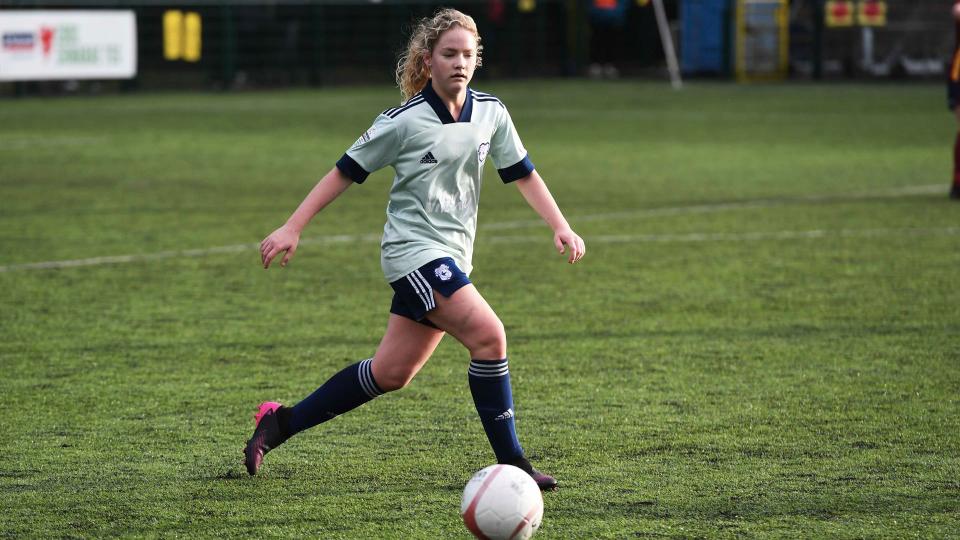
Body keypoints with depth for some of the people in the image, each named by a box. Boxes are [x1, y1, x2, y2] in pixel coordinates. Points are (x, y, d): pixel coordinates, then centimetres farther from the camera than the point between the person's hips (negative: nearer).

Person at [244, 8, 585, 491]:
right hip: (414, 249, -7)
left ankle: (281, 422, 21)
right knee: (489, 336, -21)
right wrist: (292, 229, -2)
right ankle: (509, 463, -15)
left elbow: (522, 173, 15)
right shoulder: (404, 121, -10)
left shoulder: (490, 114, 5)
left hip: (451, 259, 7)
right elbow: (346, 171, -3)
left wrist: (561, 228, 5)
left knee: (389, 373, 8)